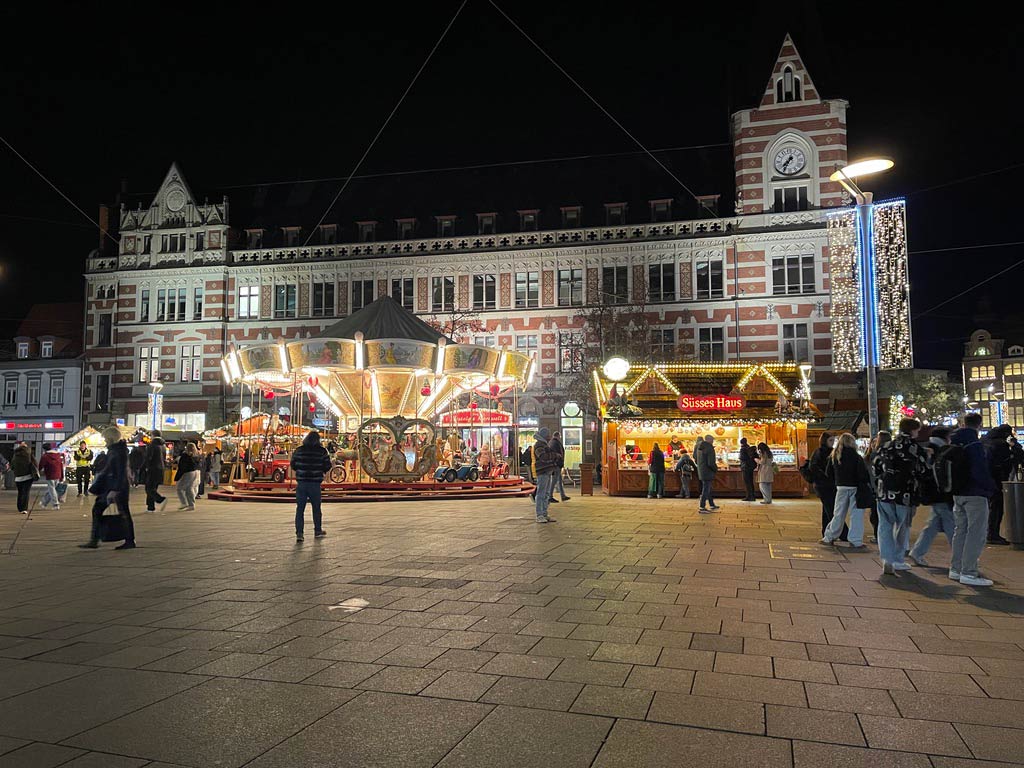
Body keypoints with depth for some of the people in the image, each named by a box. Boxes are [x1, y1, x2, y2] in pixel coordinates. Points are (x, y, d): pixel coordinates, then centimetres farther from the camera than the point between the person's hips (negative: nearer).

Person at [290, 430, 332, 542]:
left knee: (300, 508, 4)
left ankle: (299, 533, -4)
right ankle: (318, 531, 26)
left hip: (301, 483, 0)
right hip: (315, 483, 0)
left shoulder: (299, 450, -1)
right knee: (316, 508, 15)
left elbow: (293, 466, 4)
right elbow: (327, 467, -2)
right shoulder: (322, 451, -5)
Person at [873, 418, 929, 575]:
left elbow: (875, 467, 11)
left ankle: (887, 559, -6)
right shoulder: (914, 447, -7)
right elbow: (923, 471, -4)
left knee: (885, 526, 6)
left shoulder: (886, 446, 7)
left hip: (885, 493, 3)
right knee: (902, 527, 12)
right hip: (905, 494, -3)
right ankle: (898, 560, 20)